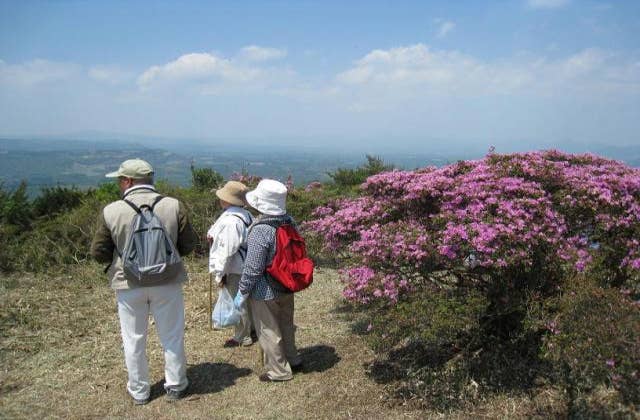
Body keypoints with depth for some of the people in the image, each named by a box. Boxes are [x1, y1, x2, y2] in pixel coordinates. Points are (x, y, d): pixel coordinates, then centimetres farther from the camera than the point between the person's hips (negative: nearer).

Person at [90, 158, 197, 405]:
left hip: (128, 285, 0)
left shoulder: (111, 211, -12)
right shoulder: (173, 206, -10)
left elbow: (99, 253, -4)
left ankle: (138, 391, 32)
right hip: (167, 283, 1)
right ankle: (176, 387, 30)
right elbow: (189, 244, -2)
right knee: (172, 337, 16)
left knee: (134, 339, 17)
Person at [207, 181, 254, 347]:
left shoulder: (230, 221, -25)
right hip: (245, 266, 10)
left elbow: (227, 250, -25)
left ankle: (241, 337, 19)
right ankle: (248, 329, 38)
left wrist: (219, 274, -16)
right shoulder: (245, 215, 5)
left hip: (234, 269, -10)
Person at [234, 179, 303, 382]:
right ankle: (293, 360, 40)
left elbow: (253, 268, -24)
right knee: (286, 325, 24)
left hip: (265, 291, -7)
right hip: (287, 287, 8)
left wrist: (242, 292, -12)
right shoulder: (289, 222, -4)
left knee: (268, 331, 10)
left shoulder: (260, 230, -27)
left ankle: (278, 371, 24)